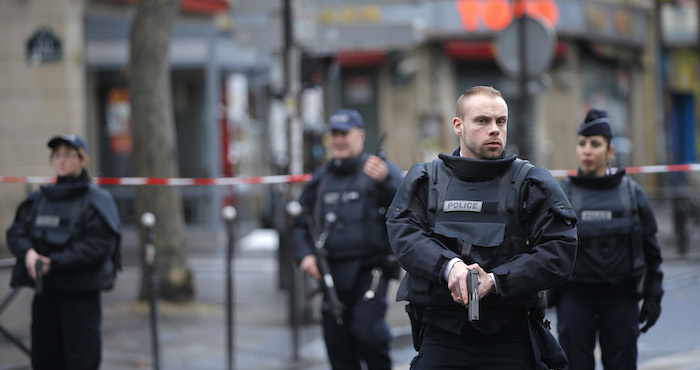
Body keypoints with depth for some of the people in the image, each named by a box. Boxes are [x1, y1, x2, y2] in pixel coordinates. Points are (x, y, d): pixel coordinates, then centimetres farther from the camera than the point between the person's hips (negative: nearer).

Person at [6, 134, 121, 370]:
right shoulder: (38, 199, 14)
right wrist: (28, 252, -17)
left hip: (81, 295, -5)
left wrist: (55, 262, -21)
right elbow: (16, 231, 6)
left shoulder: (97, 200, -4)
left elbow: (100, 245, -15)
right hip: (45, 292, 6)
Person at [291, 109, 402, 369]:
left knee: (367, 331, -21)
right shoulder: (321, 179, 17)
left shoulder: (381, 170, 2)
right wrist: (304, 254, 5)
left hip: (369, 271, -5)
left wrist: (384, 181, -33)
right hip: (333, 275, 5)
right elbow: (301, 224, 23)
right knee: (338, 346, 5)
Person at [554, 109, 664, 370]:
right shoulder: (561, 194, 1)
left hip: (621, 298, 1)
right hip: (575, 296, -1)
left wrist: (653, 297, 6)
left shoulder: (632, 193, 5)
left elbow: (651, 248, 9)